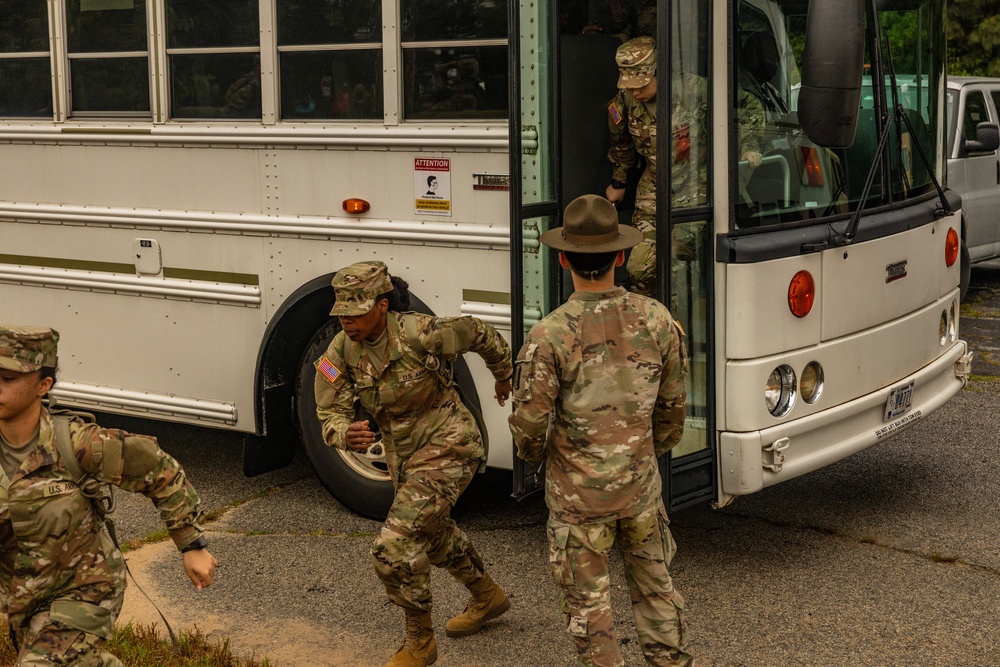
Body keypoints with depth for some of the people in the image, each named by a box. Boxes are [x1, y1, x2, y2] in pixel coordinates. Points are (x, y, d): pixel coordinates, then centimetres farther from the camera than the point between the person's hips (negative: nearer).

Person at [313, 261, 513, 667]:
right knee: (432, 533, 28)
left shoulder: (420, 334, -27)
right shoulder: (341, 353, -13)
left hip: (447, 447, -7)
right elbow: (331, 417, -14)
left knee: (395, 547, -16)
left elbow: (483, 335, -8)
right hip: (403, 454, 8)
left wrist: (503, 376, 11)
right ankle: (487, 597, 55)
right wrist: (348, 435, -39)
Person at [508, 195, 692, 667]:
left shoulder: (550, 336, -21)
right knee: (654, 583, 21)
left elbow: (529, 420, -15)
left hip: (578, 491, -4)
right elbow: (673, 404, 3)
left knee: (586, 597, 13)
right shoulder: (655, 320, -9)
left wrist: (535, 453, 8)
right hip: (640, 485, 4)